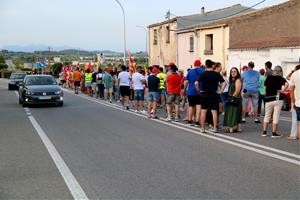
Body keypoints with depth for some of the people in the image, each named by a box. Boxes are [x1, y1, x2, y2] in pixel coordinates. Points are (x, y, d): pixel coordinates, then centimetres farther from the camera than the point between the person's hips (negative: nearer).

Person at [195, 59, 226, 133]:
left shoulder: (203, 74, -6)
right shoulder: (217, 74, 0)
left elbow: (196, 83, -17)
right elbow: (224, 83, -5)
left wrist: (198, 90, -4)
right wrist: (220, 91, 0)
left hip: (204, 94, -1)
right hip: (214, 94, 1)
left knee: (203, 111, 5)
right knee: (214, 111, 5)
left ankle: (202, 128, 7)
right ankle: (215, 128, 5)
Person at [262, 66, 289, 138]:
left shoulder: (268, 78, 7)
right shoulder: (281, 78, -2)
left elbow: (265, 88, 10)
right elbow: (287, 84, -20)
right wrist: (282, 91, -11)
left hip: (268, 100, 3)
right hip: (277, 99, -3)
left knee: (267, 116, 14)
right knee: (276, 117, 2)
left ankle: (264, 132, 14)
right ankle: (274, 133, 2)